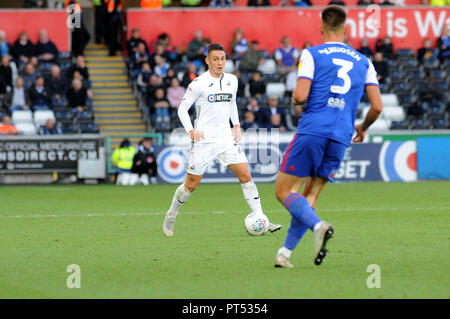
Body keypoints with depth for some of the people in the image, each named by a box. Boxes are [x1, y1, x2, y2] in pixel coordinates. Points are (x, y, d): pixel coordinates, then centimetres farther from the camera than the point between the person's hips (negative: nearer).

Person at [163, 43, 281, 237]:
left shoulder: (232, 81, 8)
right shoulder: (199, 83, -8)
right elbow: (182, 108, -3)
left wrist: (236, 125, 13)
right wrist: (190, 130, -17)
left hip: (226, 138, 4)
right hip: (204, 140, -4)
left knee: (245, 176, -8)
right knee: (191, 185, 2)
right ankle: (170, 217, 26)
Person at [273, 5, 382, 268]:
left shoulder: (312, 55, 2)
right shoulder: (364, 62, 14)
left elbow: (300, 96, -9)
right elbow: (377, 106, 9)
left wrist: (294, 99, 15)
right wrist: (363, 127, 28)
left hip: (312, 131, -4)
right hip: (341, 138, 4)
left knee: (284, 190, 1)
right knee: (310, 197, 13)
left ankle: (319, 226, -25)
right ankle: (285, 253, 5)